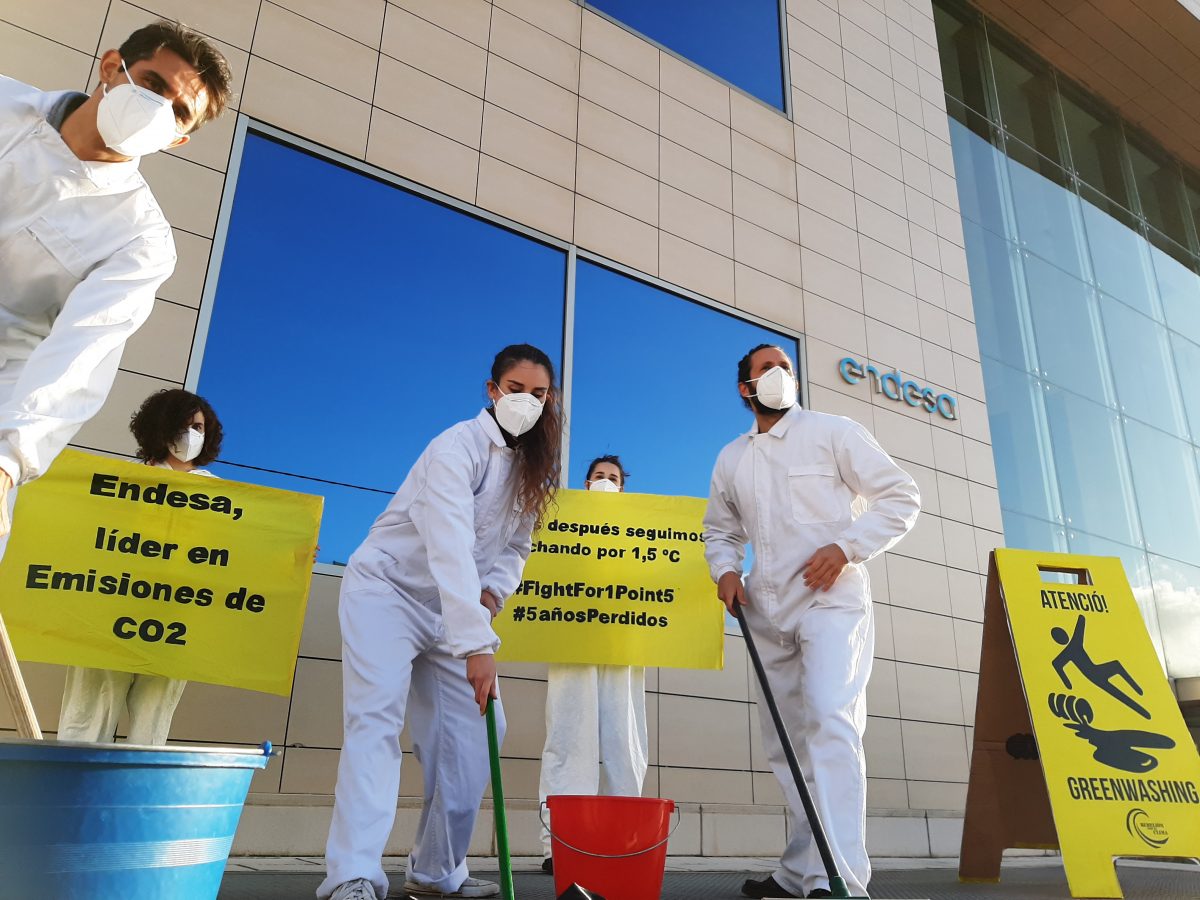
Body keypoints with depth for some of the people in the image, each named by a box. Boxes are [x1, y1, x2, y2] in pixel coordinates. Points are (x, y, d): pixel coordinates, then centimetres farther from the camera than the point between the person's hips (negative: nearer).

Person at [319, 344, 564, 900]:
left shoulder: (532, 468, 3)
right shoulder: (457, 448, -22)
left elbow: (516, 546, 10)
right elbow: (450, 548, -35)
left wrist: (493, 591, -12)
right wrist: (477, 644, -44)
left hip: (449, 611, 8)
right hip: (387, 589, -7)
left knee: (472, 732, 3)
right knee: (376, 720, -20)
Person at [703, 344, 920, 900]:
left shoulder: (833, 432, 1)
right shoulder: (731, 459, 15)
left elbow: (901, 497, -1)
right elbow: (720, 530, 24)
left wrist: (846, 547, -14)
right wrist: (725, 570, 3)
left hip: (830, 600, -5)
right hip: (768, 613, 6)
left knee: (829, 721, -22)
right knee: (784, 742, 9)